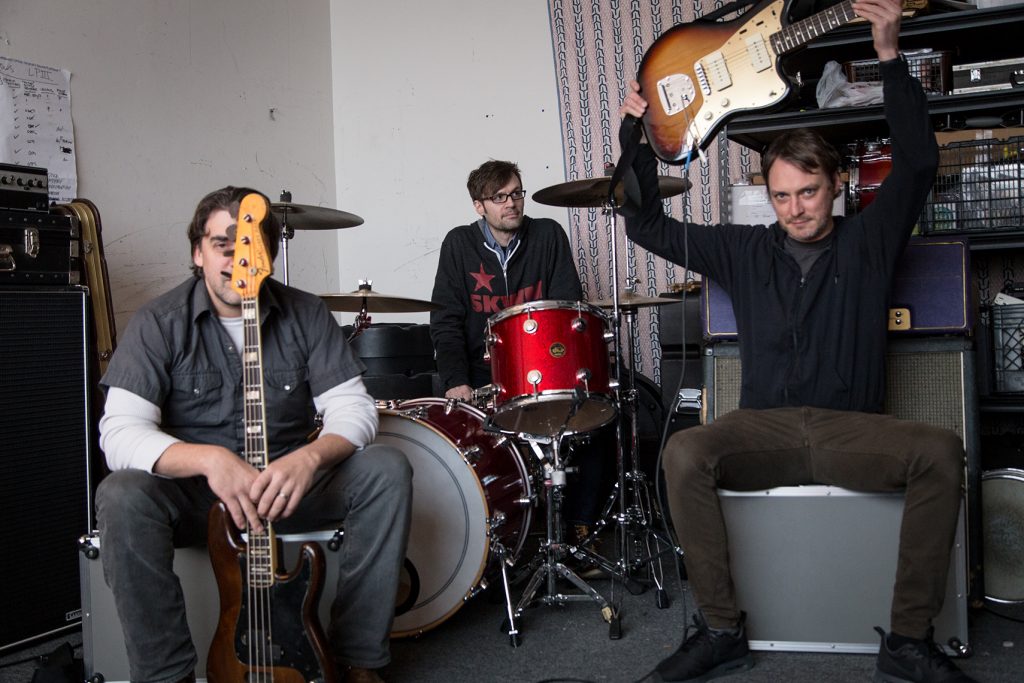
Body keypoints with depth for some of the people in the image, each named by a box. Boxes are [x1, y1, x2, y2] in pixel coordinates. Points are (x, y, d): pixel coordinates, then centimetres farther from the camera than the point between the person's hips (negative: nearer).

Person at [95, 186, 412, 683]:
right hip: (193, 491, -2)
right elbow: (120, 431, -19)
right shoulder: (159, 323, -8)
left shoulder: (305, 314, -1)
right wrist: (210, 460, -37)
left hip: (291, 484, 2)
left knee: (387, 470, -20)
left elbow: (353, 407, -7)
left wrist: (309, 457, -29)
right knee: (122, 497, -32)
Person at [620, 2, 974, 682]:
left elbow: (919, 164, -4)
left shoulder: (867, 241, 8)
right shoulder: (745, 250, 11)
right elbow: (649, 226, 12)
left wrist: (892, 56, -12)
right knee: (684, 454, -30)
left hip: (852, 429, 0)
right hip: (763, 427, 0)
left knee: (940, 451, -29)